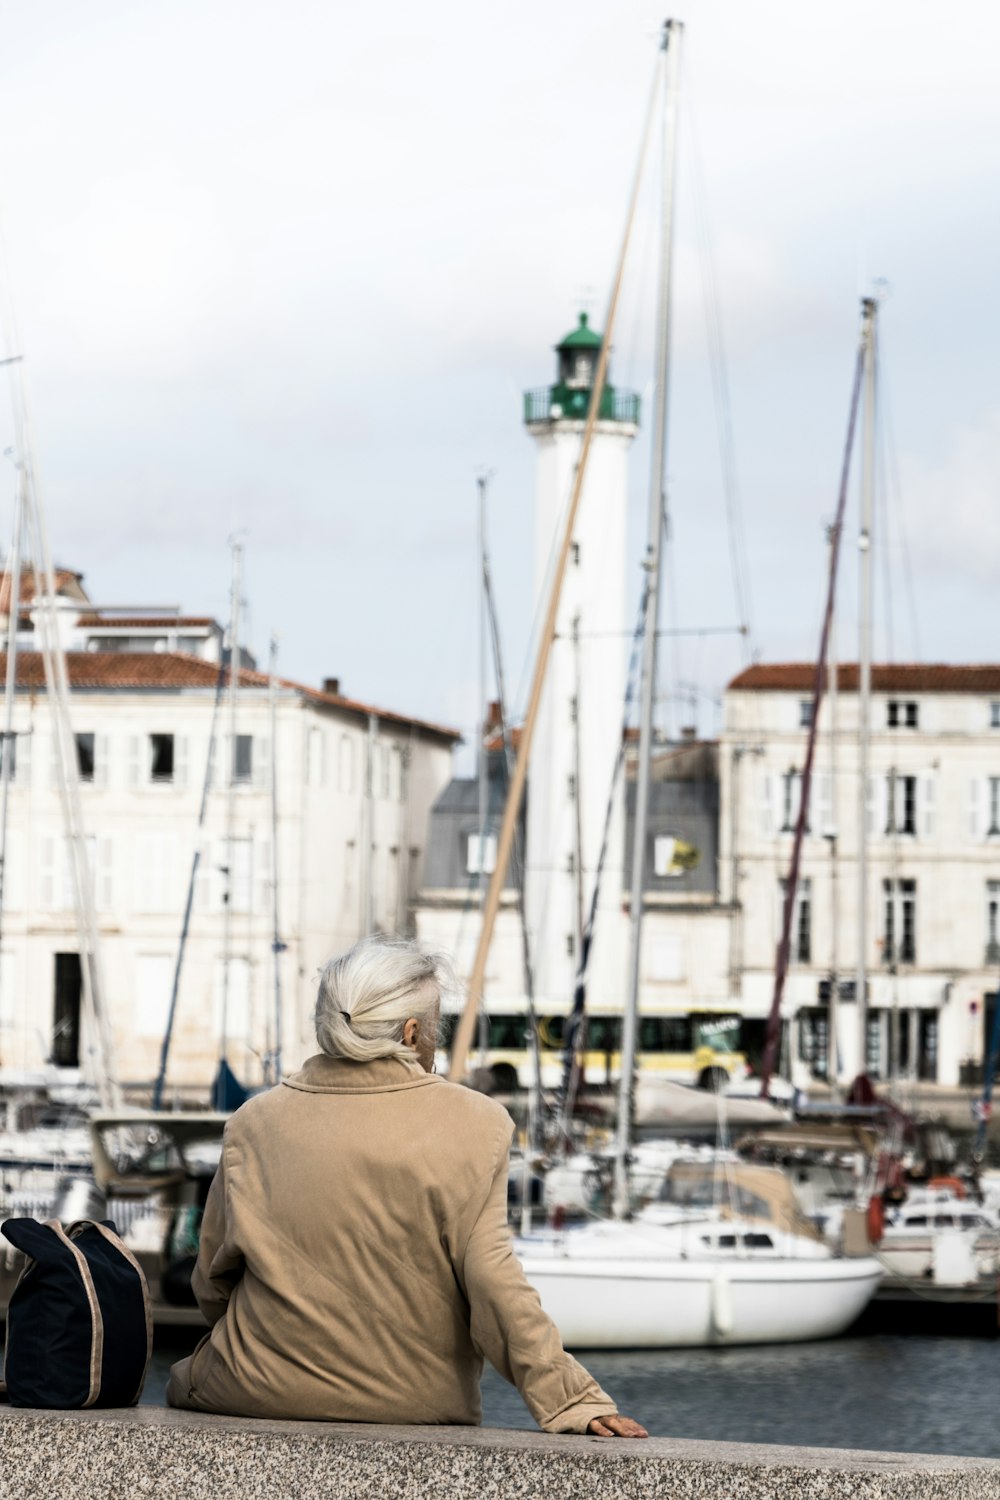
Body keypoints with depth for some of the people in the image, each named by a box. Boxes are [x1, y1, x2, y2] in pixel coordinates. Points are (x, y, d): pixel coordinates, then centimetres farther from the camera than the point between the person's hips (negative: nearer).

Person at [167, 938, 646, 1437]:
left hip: (260, 1394, 0)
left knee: (183, 1379, 31)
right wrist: (571, 1400, -10)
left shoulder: (255, 1121, -2)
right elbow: (490, 1277, -14)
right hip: (414, 1404, 0)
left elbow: (211, 1283, 6)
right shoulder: (473, 1124, -9)